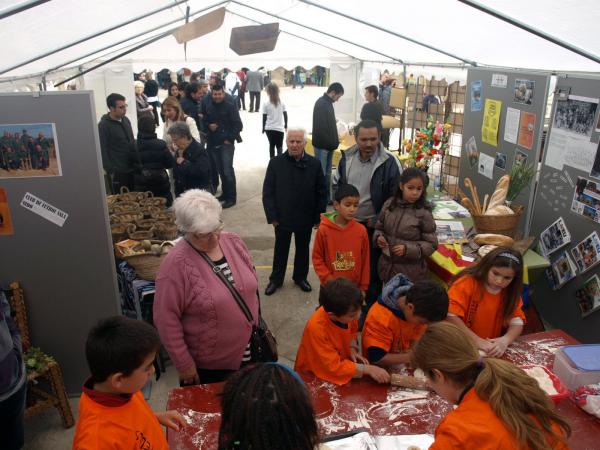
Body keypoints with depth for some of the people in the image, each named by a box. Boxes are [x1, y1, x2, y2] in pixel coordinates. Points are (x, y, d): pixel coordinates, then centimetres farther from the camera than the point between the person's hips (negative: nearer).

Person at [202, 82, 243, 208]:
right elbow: (204, 121, 17)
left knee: (227, 170, -10)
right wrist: (209, 125, -5)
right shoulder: (208, 106, 7)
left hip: (226, 143, -6)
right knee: (220, 169, 12)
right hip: (214, 143, 6)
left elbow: (238, 125, -10)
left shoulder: (230, 105, -9)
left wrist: (230, 139, -11)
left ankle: (231, 197, -2)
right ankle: (225, 193, 25)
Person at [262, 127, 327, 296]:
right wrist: (272, 216, -10)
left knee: (302, 249, 19)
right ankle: (276, 279, 34)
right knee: (280, 250, 16)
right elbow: (268, 192, -7)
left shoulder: (314, 164, -8)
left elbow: (321, 193, -3)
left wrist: (318, 217, -3)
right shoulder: (275, 163, -10)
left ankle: (300, 277, 39)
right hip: (282, 218, -1)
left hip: (305, 219, 1)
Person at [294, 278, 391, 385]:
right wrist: (368, 369, -28)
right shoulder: (316, 328, -34)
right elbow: (334, 367, -29)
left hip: (340, 364, 6)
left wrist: (352, 348, -10)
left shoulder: (348, 312, -17)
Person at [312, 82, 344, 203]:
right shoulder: (321, 103, -17)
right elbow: (321, 127, -23)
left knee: (327, 173, 15)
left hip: (328, 145, 10)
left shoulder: (328, 103, 13)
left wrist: (334, 141, 11)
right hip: (322, 145, -10)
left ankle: (326, 198, 24)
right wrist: (332, 143, -17)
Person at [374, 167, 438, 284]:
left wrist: (408, 249, -21)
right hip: (387, 266, 4)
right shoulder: (389, 204, -2)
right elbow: (379, 228, 12)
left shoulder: (423, 213, -13)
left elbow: (431, 244, -9)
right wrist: (378, 237, -9)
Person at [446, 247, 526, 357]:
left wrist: (505, 340, -22)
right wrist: (476, 340, -26)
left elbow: (517, 322, -3)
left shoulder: (510, 291, 1)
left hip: (493, 349, 5)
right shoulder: (467, 283, -15)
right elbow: (450, 315, -22)